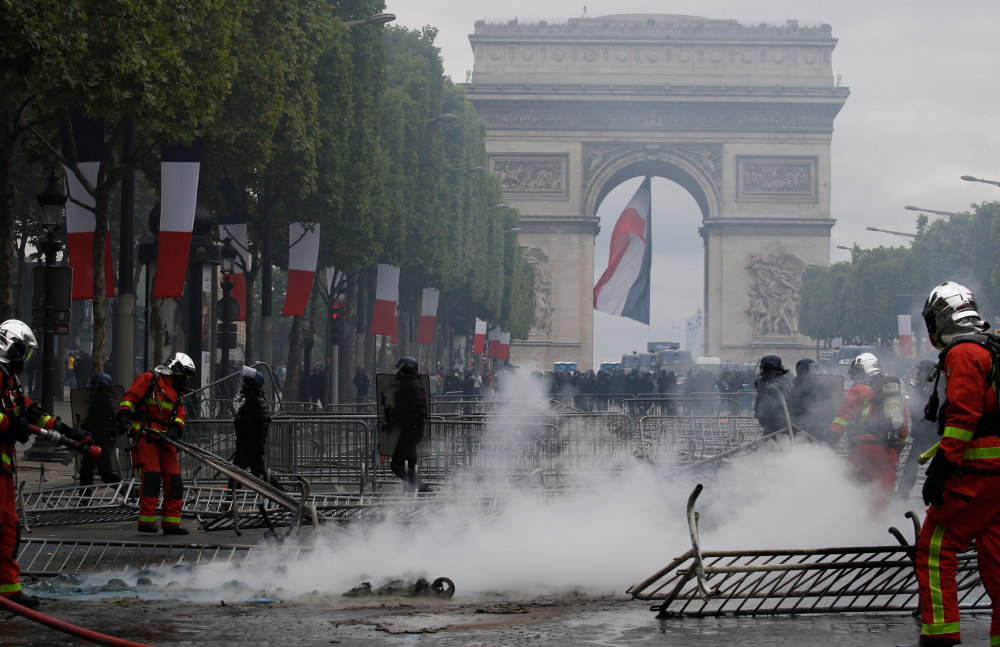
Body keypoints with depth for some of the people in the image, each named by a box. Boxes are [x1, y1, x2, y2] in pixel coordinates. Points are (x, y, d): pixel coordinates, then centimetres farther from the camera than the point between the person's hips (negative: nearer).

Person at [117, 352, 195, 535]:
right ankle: (146, 520, -12)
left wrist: (175, 429, -10)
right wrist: (124, 415, -22)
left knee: (174, 480, 3)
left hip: (165, 439, 8)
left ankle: (171, 522, 8)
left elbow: (180, 415, 11)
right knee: (152, 477, -15)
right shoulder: (149, 379, 0)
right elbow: (130, 396, -7)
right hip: (145, 436, -8)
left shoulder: (178, 392, 22)